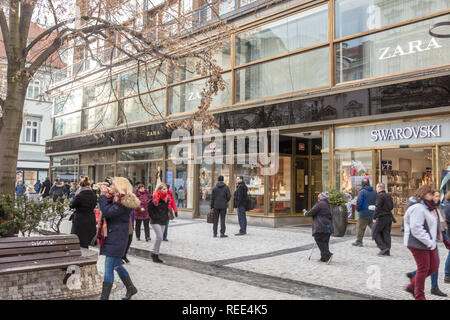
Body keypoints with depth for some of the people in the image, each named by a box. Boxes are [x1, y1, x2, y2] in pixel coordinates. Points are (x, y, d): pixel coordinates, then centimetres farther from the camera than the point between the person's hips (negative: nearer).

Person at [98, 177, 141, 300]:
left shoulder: (123, 202, -18)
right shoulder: (118, 199, 14)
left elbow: (107, 212, -25)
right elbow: (109, 210, 14)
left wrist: (103, 195, -15)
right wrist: (104, 195, 3)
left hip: (116, 239, -10)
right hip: (113, 237, 10)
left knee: (108, 268, -7)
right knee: (117, 265, 20)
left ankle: (104, 297, -1)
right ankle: (131, 288, 34)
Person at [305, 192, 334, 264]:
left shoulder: (319, 204, -10)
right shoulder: (328, 205, 18)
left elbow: (311, 212, -10)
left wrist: (306, 213, 10)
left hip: (321, 228, -9)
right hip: (328, 227, 9)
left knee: (320, 241, -6)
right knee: (325, 242, 11)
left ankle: (328, 255, -18)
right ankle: (324, 258, 13)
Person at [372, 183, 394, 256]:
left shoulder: (380, 196, -13)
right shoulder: (389, 196, 12)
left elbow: (378, 208, -17)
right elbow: (392, 207, 17)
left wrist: (374, 217, -14)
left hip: (382, 217, -8)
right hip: (389, 217, 8)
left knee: (375, 232, 1)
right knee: (386, 233, 10)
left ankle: (383, 248, -8)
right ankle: (387, 251, 10)